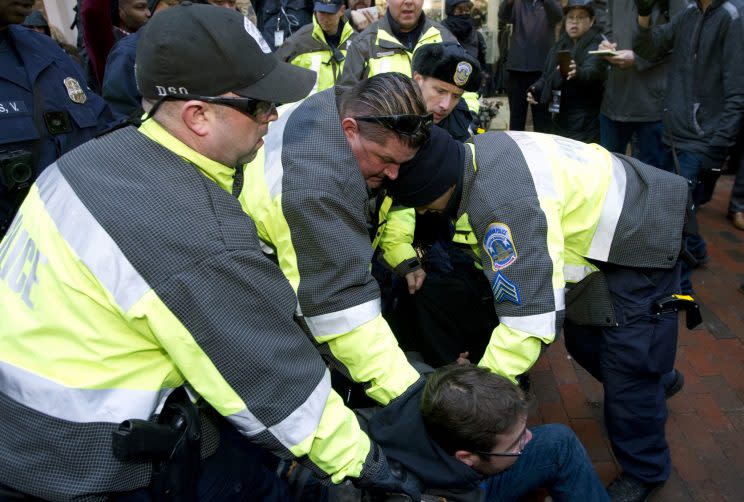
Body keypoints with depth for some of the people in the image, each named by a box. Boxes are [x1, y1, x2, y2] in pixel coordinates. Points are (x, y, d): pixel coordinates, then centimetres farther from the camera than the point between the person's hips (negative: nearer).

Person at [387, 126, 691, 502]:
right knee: (581, 339, 22)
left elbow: (531, 320, -39)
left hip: (641, 244, -9)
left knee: (627, 374, -1)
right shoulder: (478, 152, -10)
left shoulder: (506, 203, -40)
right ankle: (656, 380, 51)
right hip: (605, 229, 9)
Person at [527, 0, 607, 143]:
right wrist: (535, 90, -1)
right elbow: (547, 76, 20)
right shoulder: (560, 44, 12)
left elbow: (592, 71, -29)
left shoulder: (597, 45, -10)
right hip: (559, 120, 7)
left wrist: (577, 73, -52)